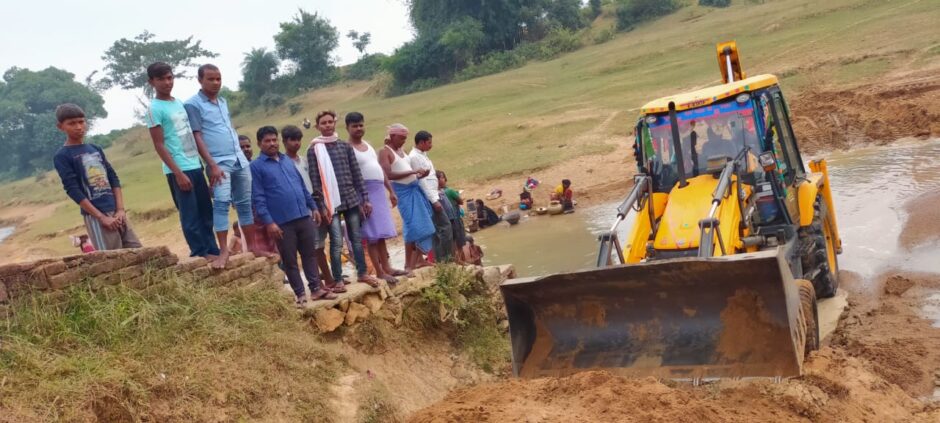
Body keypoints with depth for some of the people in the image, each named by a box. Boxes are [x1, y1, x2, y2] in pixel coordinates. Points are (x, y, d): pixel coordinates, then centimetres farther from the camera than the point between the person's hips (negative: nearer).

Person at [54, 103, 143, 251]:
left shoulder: (96, 149, 15)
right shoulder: (62, 156, -3)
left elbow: (114, 179, 13)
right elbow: (73, 190, -10)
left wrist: (120, 210, -1)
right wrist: (101, 217, -15)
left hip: (116, 211, 6)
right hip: (95, 216, -6)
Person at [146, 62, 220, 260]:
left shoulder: (180, 103, 13)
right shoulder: (155, 109, -8)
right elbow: (159, 146, -11)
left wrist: (211, 164, 8)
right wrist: (178, 173, -16)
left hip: (195, 166, 7)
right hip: (179, 170, -7)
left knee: (206, 211, 11)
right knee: (190, 215, -2)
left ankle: (212, 250, 18)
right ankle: (201, 253, 5)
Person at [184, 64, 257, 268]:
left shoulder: (223, 102, 16)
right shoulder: (193, 104, -5)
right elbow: (197, 137, -10)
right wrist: (212, 165, -16)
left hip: (240, 160, 7)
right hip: (220, 162, -7)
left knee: (245, 204, 8)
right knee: (221, 203, -18)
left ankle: (252, 247, 15)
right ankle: (224, 251, -16)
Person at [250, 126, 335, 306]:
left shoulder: (287, 160, 15)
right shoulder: (256, 166, -4)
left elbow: (302, 186, 20)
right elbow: (258, 198, -10)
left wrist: (313, 207, 16)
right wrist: (268, 222, -17)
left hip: (304, 217, 5)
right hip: (282, 222, -5)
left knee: (309, 255, 11)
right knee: (290, 261, 5)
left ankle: (316, 288, 19)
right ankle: (300, 294, 14)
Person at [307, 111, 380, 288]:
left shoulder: (345, 145, 8)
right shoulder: (314, 150, -2)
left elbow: (356, 173, 9)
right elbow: (315, 180, -5)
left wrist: (365, 198, 6)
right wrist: (322, 205, -10)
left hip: (351, 198, 3)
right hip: (331, 202, -3)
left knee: (357, 238, 10)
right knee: (337, 242, -3)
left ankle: (363, 273, 21)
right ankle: (338, 280, 6)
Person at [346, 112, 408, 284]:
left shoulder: (368, 145, 17)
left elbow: (380, 169, 21)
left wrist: (391, 191, 20)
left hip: (379, 191, 8)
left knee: (381, 233, 11)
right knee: (372, 235, -5)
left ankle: (387, 268, 16)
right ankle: (380, 272, -2)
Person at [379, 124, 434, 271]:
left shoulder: (401, 151, 17)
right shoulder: (384, 152, -7)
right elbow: (389, 175, -19)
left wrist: (419, 175, 1)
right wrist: (412, 172, -22)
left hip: (415, 188, 8)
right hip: (402, 191, -8)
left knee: (422, 223, 8)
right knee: (413, 226, -10)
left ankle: (419, 259, 17)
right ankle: (409, 265, -1)